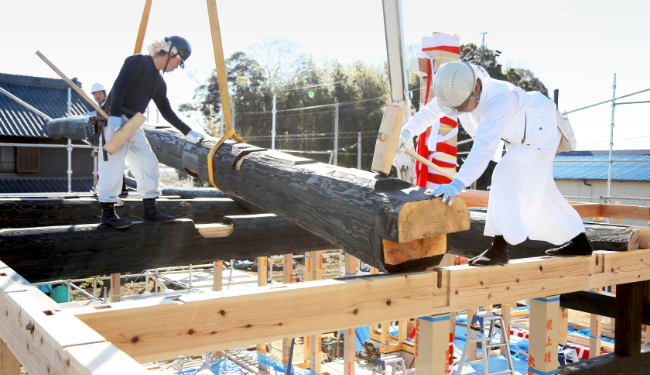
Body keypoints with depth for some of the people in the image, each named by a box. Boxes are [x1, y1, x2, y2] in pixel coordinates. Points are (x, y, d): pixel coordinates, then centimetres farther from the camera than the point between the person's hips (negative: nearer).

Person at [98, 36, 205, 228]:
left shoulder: (159, 83, 17)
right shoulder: (137, 61, -5)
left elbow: (166, 112, 21)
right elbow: (119, 86, -16)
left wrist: (188, 131, 20)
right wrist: (115, 115, -25)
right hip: (114, 120, -9)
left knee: (149, 164, 7)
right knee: (114, 164, -10)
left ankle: (149, 210, 14)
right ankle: (107, 212, -2)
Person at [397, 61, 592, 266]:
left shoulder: (498, 100, -42)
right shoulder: (460, 89, -17)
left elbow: (484, 146, -52)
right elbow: (431, 110, -3)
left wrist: (458, 183, -60)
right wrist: (407, 131, -20)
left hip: (539, 132, -9)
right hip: (521, 139, 9)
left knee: (506, 178, -23)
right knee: (537, 193, 15)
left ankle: (499, 248, -21)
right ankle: (578, 242, 27)